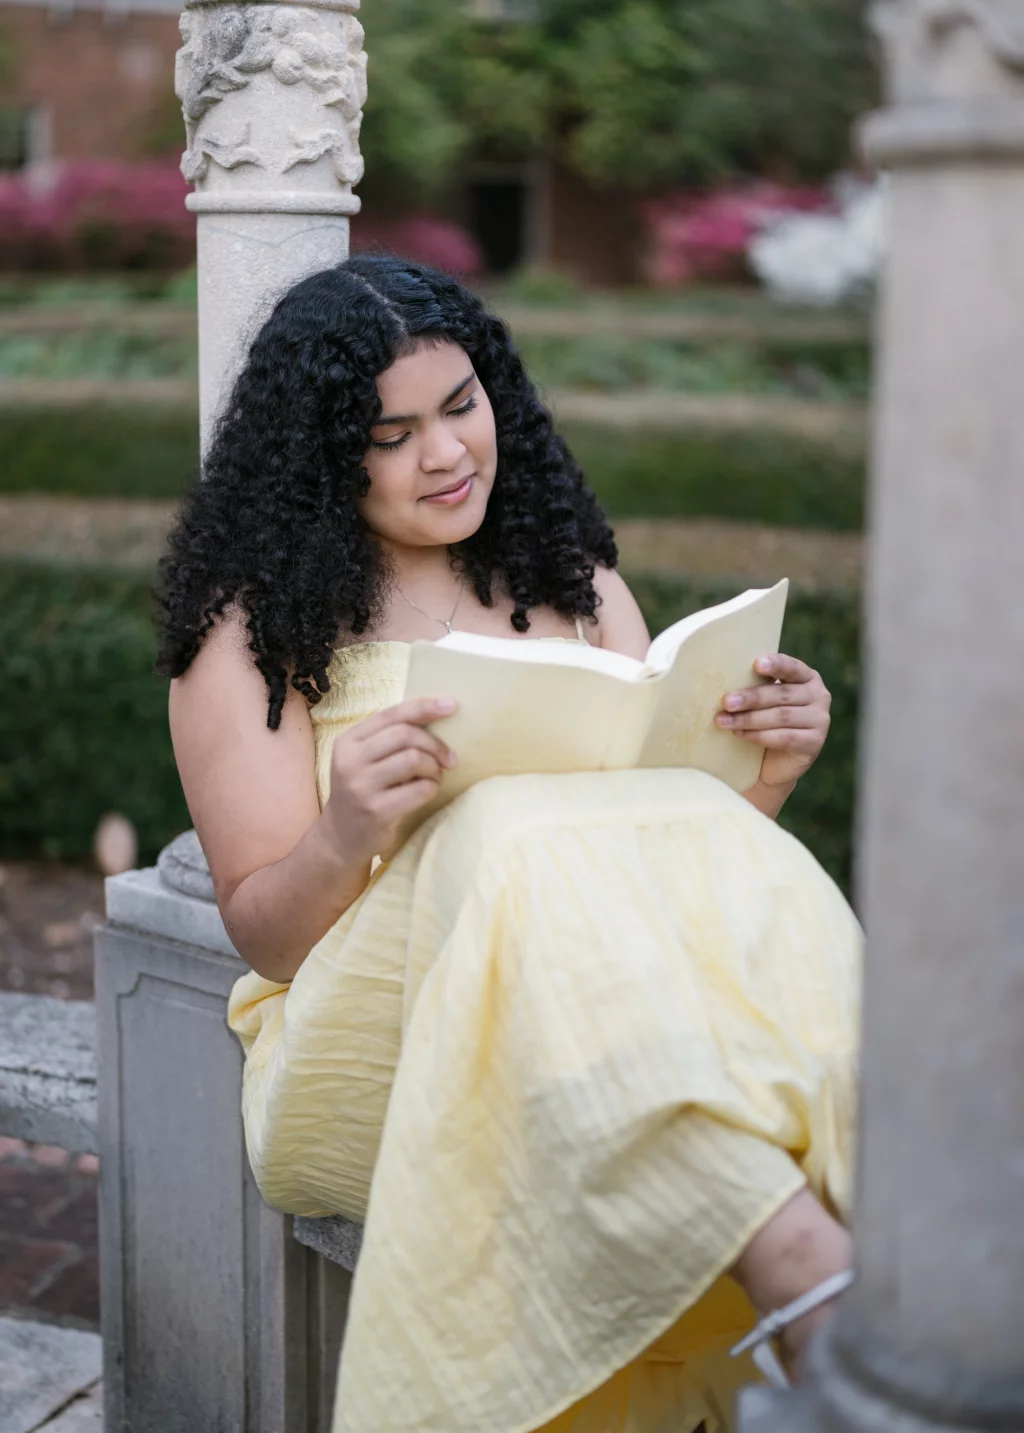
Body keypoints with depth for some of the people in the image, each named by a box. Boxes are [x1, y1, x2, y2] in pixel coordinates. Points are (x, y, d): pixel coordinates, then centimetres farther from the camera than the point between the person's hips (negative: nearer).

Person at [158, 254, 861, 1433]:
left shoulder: (571, 579, 18)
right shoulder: (256, 628, 6)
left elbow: (670, 825, 14)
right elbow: (262, 931, 0)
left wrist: (762, 780, -8)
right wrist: (348, 836, -22)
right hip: (373, 1023, -3)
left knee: (736, 885, -29)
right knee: (520, 841, -35)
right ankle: (825, 1289, -49)